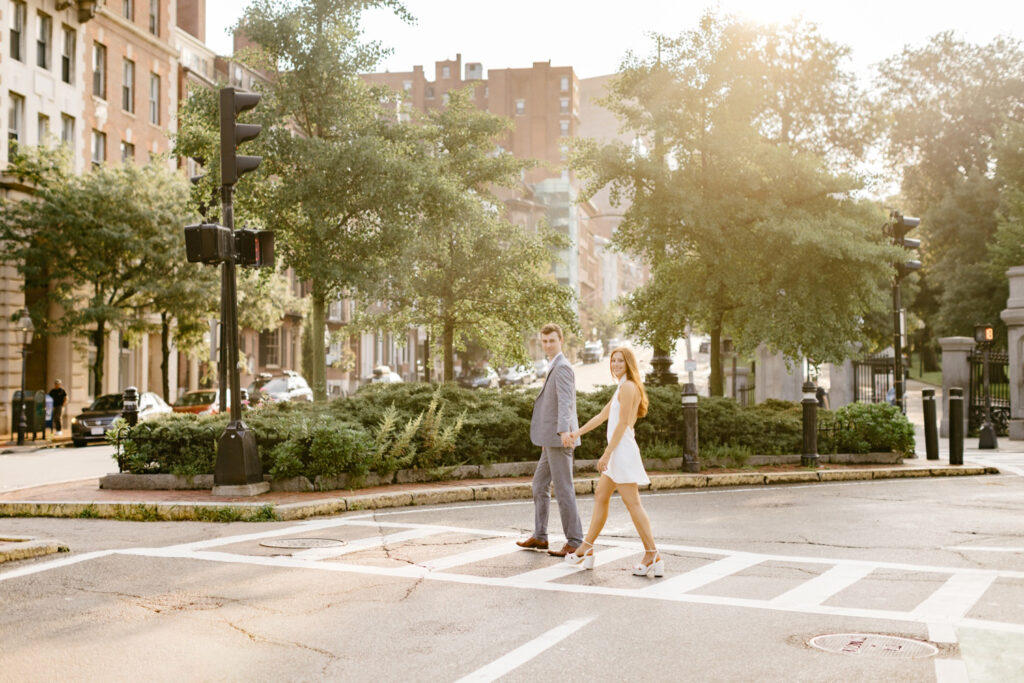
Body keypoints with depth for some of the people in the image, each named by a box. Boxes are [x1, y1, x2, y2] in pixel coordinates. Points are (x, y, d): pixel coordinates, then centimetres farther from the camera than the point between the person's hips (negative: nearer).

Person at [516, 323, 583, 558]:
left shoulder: (562, 367, -13)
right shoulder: (555, 368, 20)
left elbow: (565, 402, -28)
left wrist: (564, 431, -42)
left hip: (560, 440, -11)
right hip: (552, 440, 11)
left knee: (563, 490, -6)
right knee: (539, 485, 16)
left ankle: (575, 542, 1)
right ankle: (539, 537, 25)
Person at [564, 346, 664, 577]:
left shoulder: (628, 387, -12)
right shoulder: (622, 388, 18)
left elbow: (622, 424, -17)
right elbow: (602, 416, 26)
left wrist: (607, 454, -18)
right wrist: (578, 433, 29)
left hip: (623, 450, -11)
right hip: (618, 452, 11)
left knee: (632, 503, -10)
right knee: (600, 496, 15)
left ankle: (653, 556, -9)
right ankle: (586, 549, 23)